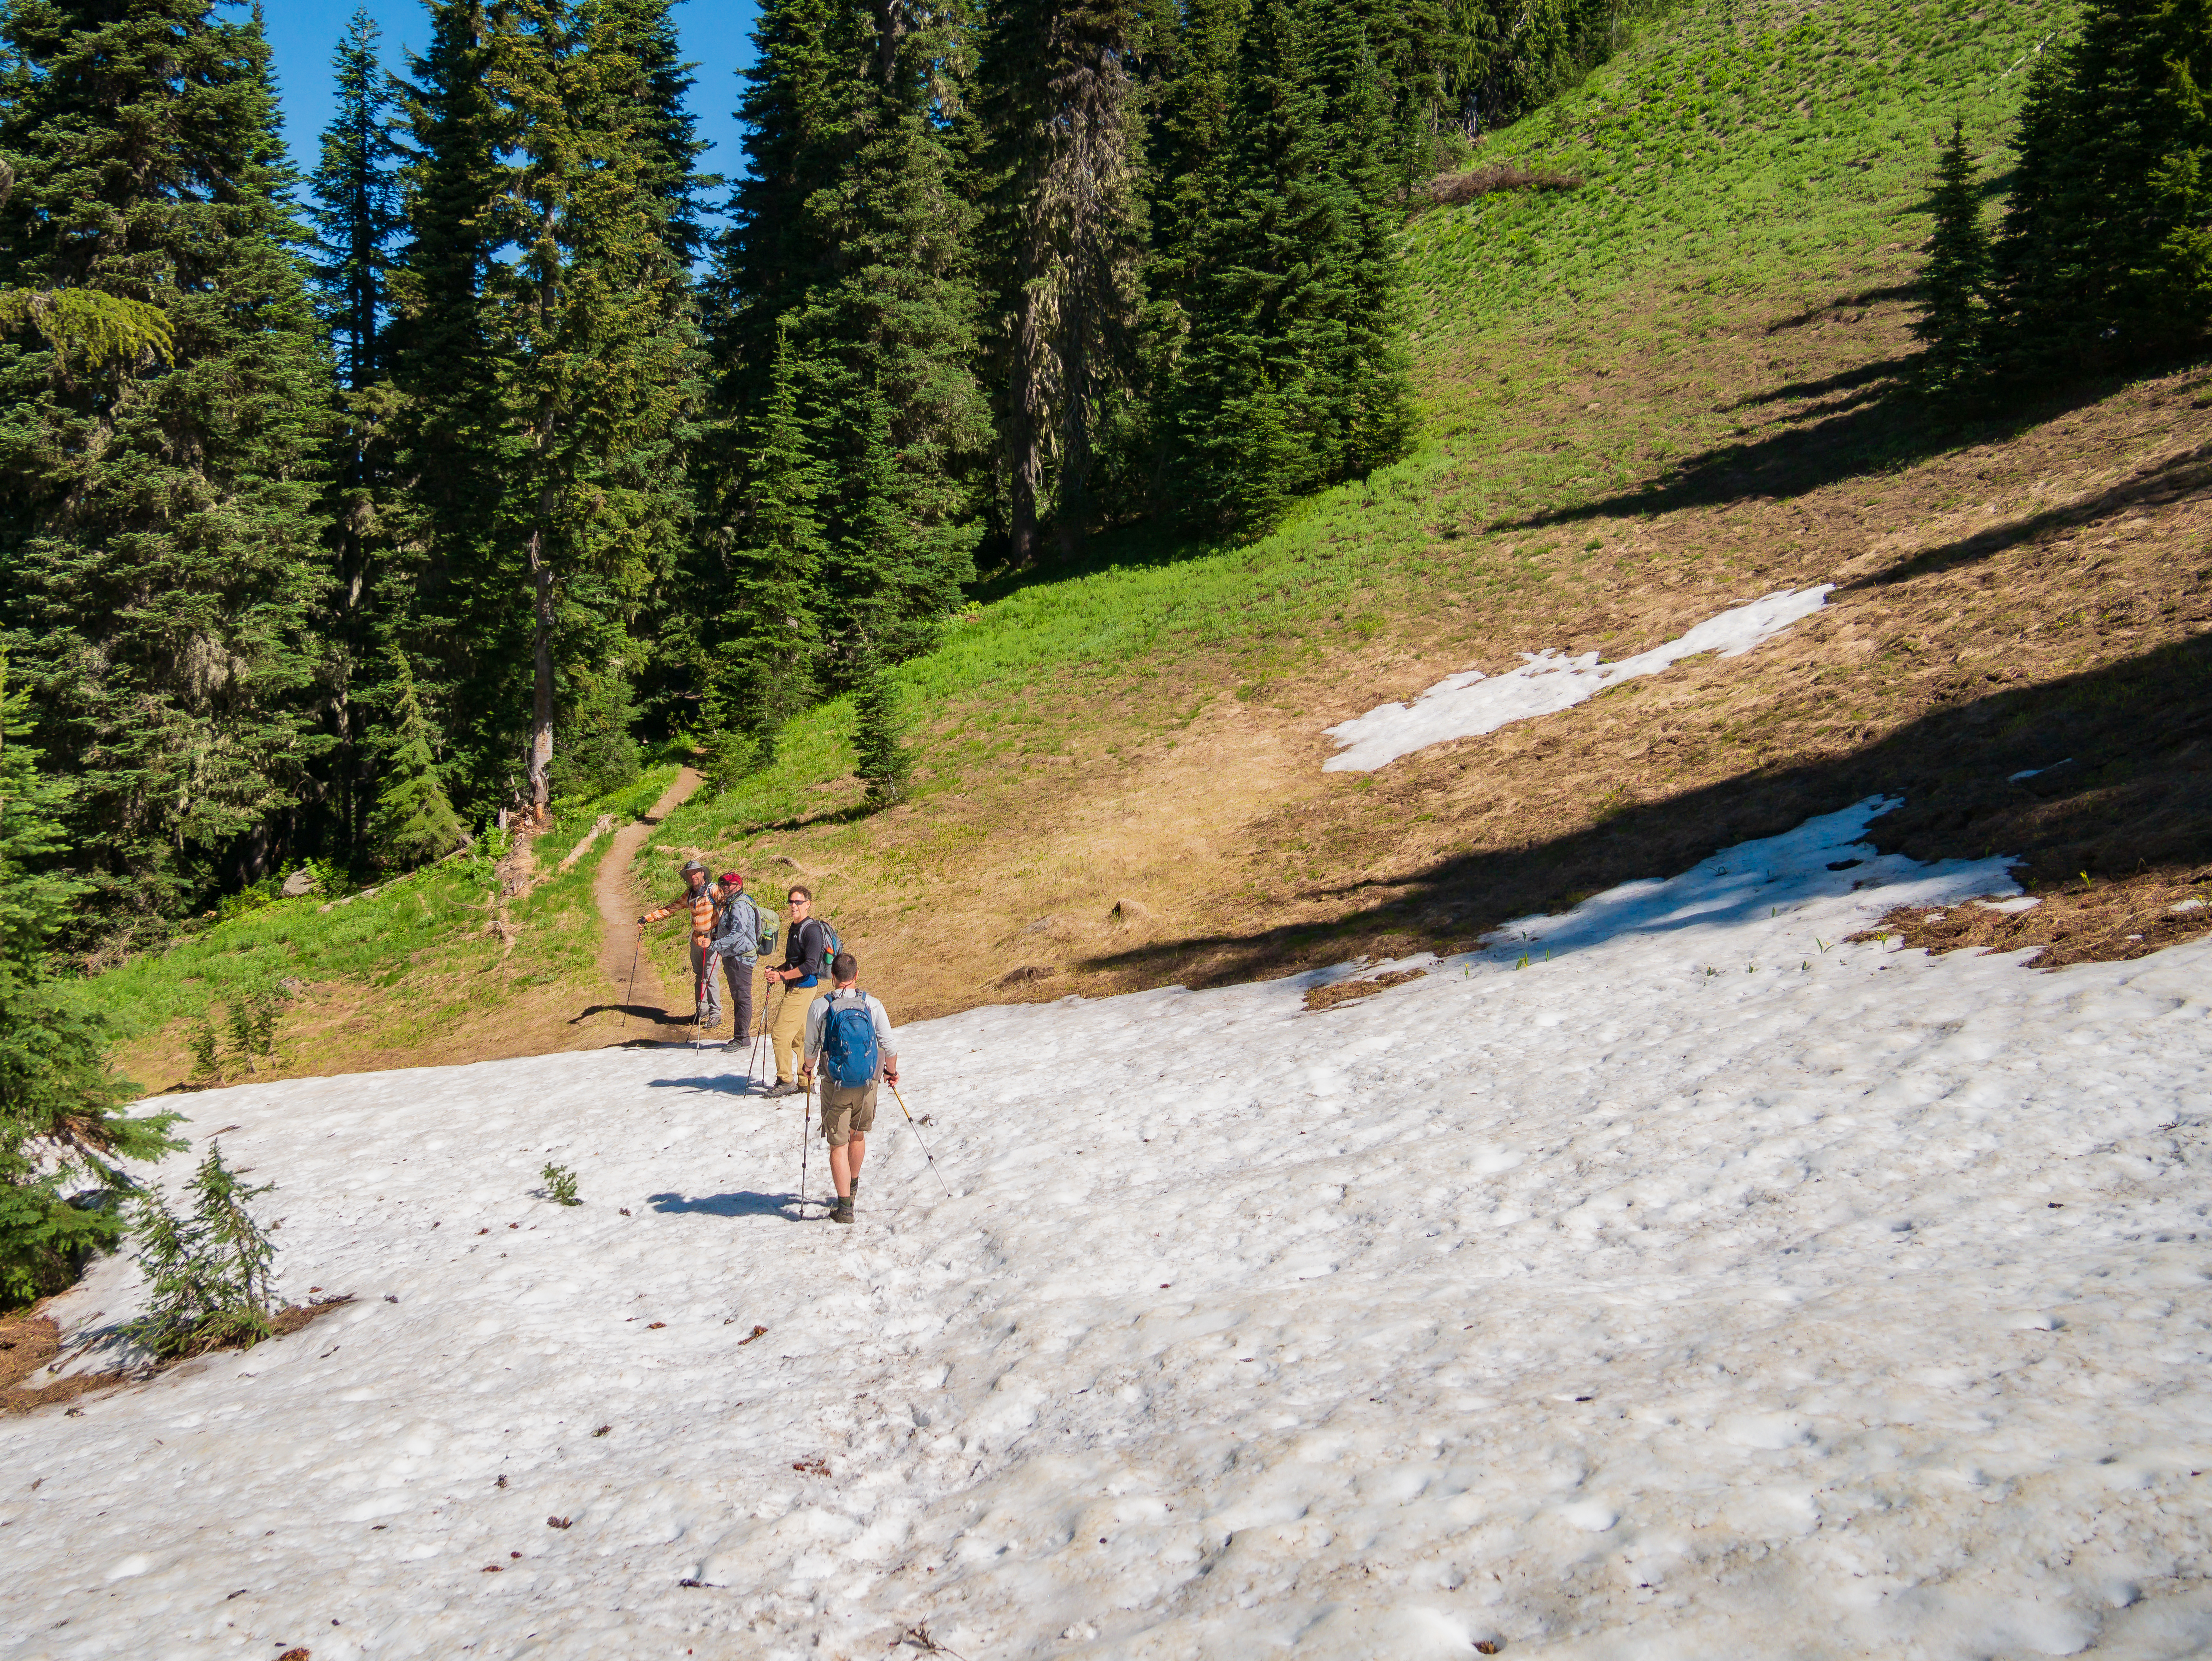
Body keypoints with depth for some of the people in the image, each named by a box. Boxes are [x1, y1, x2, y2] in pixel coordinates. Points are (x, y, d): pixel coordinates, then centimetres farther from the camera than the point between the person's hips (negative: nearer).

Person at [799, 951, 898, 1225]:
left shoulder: (819, 1007, -10)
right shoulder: (873, 1004, -7)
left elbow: (812, 1048, 1)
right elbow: (888, 1045, -4)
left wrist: (808, 1070, 23)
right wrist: (892, 1072, 16)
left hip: (835, 1085, -2)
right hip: (867, 1083, 2)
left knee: (839, 1146, 5)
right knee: (858, 1135, 23)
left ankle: (845, 1207, 2)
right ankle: (853, 1188, 43)